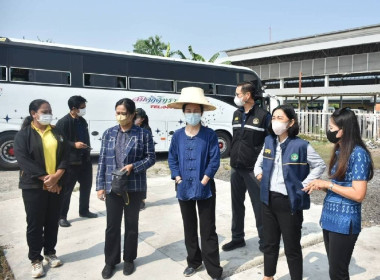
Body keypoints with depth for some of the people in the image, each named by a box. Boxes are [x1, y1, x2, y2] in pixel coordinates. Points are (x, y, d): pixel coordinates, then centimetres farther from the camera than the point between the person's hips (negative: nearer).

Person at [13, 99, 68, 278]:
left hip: (56, 186, 4)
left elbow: (64, 157, 4)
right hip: (34, 187, -4)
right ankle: (36, 259, 19)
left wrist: (56, 176, -13)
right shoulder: (23, 134, -4)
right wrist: (45, 178, -19)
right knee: (35, 224, 5)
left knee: (52, 222, 13)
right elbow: (24, 160, -14)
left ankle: (50, 253, 30)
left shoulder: (56, 133, 8)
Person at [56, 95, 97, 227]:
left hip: (85, 160, 8)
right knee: (66, 190, 1)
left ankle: (84, 210, 34)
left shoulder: (82, 121, 11)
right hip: (71, 161, -8)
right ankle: (62, 216, 13)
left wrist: (87, 147, 10)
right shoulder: (63, 122, -13)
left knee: (86, 186, 17)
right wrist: (74, 145, -23)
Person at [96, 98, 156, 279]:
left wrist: (133, 166, -18)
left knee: (131, 224, 12)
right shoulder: (109, 133, 5)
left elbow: (151, 158, -2)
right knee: (112, 225, 9)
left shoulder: (143, 134, -3)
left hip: (135, 187, -1)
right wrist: (100, 185, 1)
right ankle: (111, 261, 27)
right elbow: (102, 161, 4)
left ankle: (129, 260, 30)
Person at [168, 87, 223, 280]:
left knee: (208, 230, 3)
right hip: (184, 188, 4)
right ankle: (193, 261, 35)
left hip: (205, 188, -3)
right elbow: (172, 159, 5)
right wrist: (177, 178, -6)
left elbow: (215, 160, -10)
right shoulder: (177, 136, 1)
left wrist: (204, 180, -15)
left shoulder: (209, 135, -7)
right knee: (189, 228, 17)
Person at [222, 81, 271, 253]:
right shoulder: (236, 114, 10)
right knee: (237, 203, 14)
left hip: (253, 168, -6)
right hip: (236, 167, 6)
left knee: (258, 205, 4)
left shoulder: (263, 115, -10)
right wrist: (233, 160, 15)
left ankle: (264, 240, 20)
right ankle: (237, 238, 29)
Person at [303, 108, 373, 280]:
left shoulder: (358, 154, -16)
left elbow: (358, 194, -21)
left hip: (344, 223, -8)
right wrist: (321, 186, 0)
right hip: (329, 218, 8)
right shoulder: (339, 151, 9)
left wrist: (327, 184, -16)